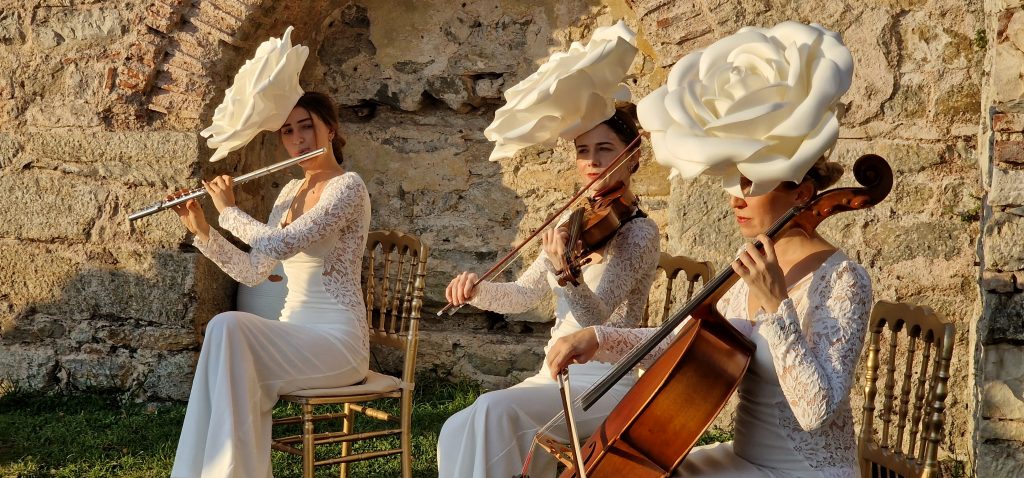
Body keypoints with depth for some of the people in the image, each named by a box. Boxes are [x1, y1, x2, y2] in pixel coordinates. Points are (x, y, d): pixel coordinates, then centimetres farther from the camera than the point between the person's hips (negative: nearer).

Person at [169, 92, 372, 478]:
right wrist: (201, 230, 4)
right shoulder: (290, 192, 15)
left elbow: (280, 246, -23)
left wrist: (229, 211, -8)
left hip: (338, 339, -7)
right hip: (293, 334, 7)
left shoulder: (348, 186, -11)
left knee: (228, 326, -29)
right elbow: (253, 272, 14)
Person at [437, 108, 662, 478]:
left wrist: (564, 270, -42)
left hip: (604, 381, -7)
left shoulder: (639, 231, -10)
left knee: (494, 412, -29)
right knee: (457, 432, -13)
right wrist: (477, 290, -11)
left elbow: (596, 317, -22)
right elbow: (524, 294, 9)